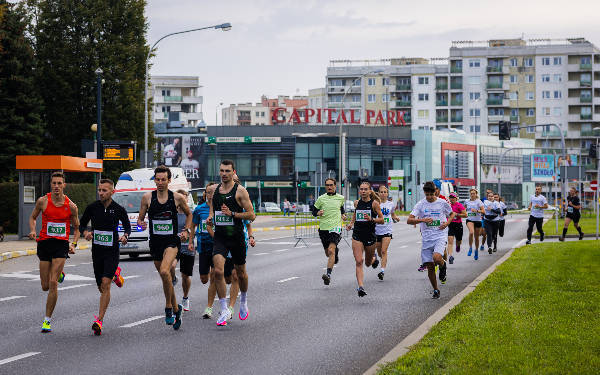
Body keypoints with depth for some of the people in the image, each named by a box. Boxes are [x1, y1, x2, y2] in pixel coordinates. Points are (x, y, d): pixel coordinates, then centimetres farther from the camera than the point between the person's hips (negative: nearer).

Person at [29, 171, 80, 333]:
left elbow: (76, 228, 10)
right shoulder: (43, 201, -1)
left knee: (53, 283, -13)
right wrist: (33, 230, -5)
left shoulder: (71, 206, -2)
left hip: (62, 245, -2)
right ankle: (59, 275, 43)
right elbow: (33, 217, 15)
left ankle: (47, 320, -4)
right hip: (44, 243, 2)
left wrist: (73, 244, -6)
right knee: (45, 286, 5)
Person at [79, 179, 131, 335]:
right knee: (101, 287, 12)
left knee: (105, 284, -17)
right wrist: (85, 232, -11)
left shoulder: (119, 209, -4)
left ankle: (99, 320, -16)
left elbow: (127, 226, 11)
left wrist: (125, 236, -11)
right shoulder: (92, 207, -1)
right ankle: (115, 274, 47)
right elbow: (82, 224, 11)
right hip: (97, 251, 3)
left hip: (112, 252, -3)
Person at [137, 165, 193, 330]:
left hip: (172, 241, -3)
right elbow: (140, 218, 8)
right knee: (166, 278, 12)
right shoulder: (147, 197, 1)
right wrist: (141, 223, -14)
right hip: (155, 242, 3)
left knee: (164, 272, -26)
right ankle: (176, 309, 31)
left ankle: (169, 308, -11)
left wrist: (187, 230, 2)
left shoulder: (178, 198, -2)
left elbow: (188, 214, 15)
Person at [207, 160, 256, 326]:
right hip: (220, 237, 2)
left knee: (241, 273, 13)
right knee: (218, 271, -16)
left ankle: (243, 301, 41)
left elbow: (251, 215, -10)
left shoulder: (240, 191, -8)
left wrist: (232, 213, -20)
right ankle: (224, 310, -11)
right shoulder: (214, 190, 7)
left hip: (236, 237, -2)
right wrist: (210, 217, 5)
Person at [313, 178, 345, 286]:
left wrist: (343, 215, 10)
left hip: (336, 227, -2)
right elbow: (314, 211, 11)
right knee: (327, 253, 12)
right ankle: (336, 251, 50)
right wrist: (318, 213, -10)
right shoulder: (321, 199, 5)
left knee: (331, 250, -20)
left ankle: (328, 274, -26)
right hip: (323, 228, 2)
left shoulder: (340, 198, 8)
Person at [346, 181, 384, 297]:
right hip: (357, 236, 2)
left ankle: (374, 258, 53)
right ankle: (360, 287, -18)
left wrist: (371, 219, -22)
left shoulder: (374, 203, -7)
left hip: (370, 235, -1)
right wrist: (351, 223, 10)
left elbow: (382, 220, -5)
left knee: (368, 263, 16)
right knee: (359, 262, -13)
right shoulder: (357, 203, 4)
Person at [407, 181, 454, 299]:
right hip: (426, 238, 2)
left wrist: (447, 223, -2)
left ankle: (443, 265, 9)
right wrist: (423, 220, -21)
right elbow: (409, 220, -6)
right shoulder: (420, 204, 0)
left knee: (436, 258, -28)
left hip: (440, 236, -2)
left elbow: (452, 214, 18)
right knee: (430, 266, 1)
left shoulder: (442, 203, 0)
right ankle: (436, 290, 20)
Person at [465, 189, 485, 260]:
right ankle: (470, 248, -18)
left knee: (476, 237, 8)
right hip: (469, 220, 1)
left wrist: (476, 210, -23)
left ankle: (476, 251, 29)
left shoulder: (479, 202, -3)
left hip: (477, 220, -1)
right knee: (471, 232, -29)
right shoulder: (467, 202, 6)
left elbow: (483, 211, -10)